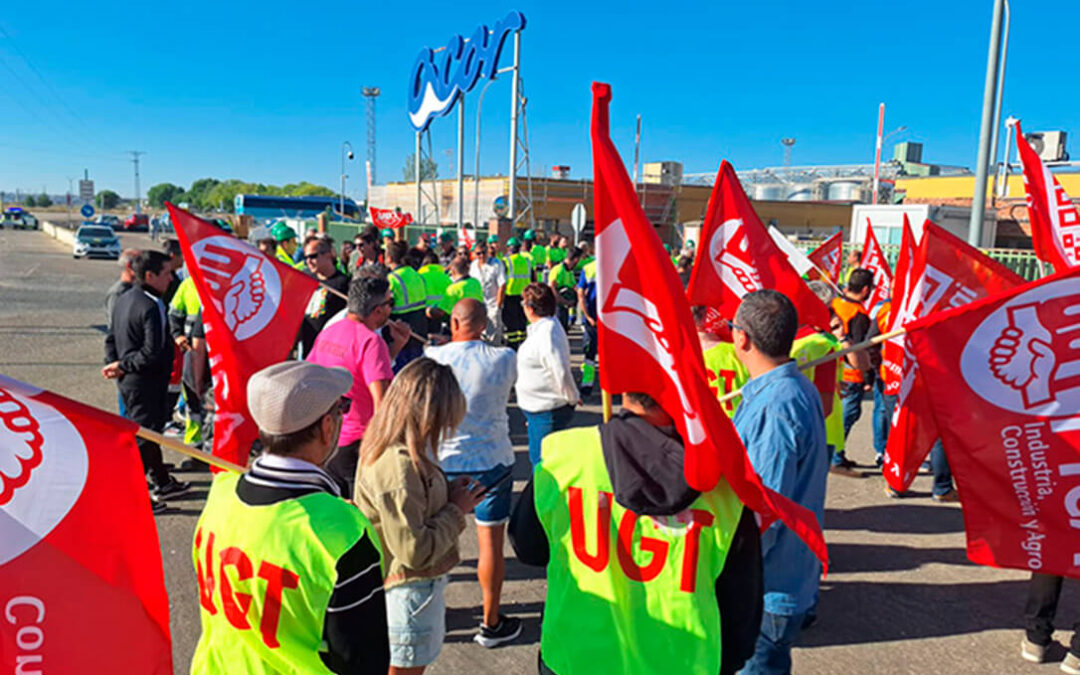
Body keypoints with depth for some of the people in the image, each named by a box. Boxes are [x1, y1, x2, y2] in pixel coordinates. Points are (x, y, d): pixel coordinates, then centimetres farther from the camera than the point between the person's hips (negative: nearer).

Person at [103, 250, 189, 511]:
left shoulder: (123, 299, 8)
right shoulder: (151, 307, -23)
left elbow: (111, 338, 15)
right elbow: (152, 354, -26)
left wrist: (114, 364, 3)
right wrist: (122, 366, -14)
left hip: (128, 380, 10)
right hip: (145, 384, -10)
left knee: (148, 431, 21)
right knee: (144, 436, 0)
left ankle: (162, 482, 36)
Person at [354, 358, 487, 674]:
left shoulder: (386, 448, -1)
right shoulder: (399, 466, -31)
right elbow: (415, 551, -29)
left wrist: (450, 491, -1)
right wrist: (456, 510, -18)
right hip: (409, 587, -9)